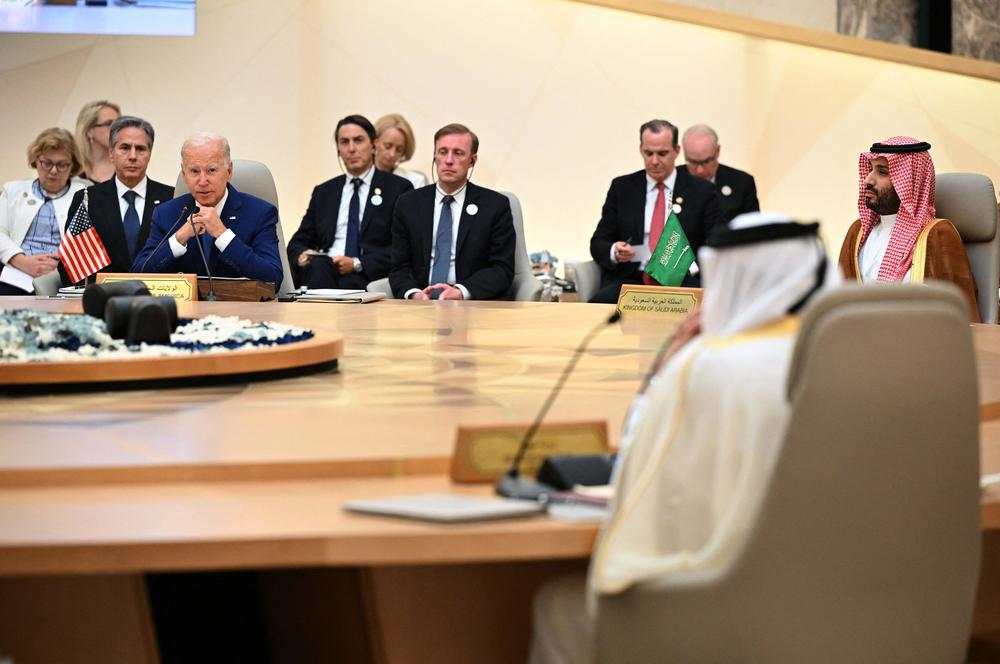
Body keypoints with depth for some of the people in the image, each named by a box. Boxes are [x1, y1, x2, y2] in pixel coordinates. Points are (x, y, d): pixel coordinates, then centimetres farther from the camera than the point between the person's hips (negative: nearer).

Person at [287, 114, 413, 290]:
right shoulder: (323, 192, 23)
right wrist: (302, 255, -4)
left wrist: (358, 263, -14)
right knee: (316, 267, -34)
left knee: (350, 282, -39)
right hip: (324, 270, 3)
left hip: (370, 275, -3)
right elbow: (298, 242, 22)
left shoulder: (398, 188, 8)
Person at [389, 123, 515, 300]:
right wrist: (414, 294, -13)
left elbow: (502, 269, 0)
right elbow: (400, 268, 9)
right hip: (420, 305, 2)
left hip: (475, 301, -2)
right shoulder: (408, 204, 12)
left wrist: (460, 292, -17)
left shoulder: (496, 205, 5)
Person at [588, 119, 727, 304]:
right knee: (599, 303, -33)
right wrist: (614, 252, -11)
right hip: (630, 280, 1)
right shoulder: (622, 187, 14)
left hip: (681, 281, -1)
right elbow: (598, 244, 14)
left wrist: (691, 266, -14)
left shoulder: (702, 191, 9)